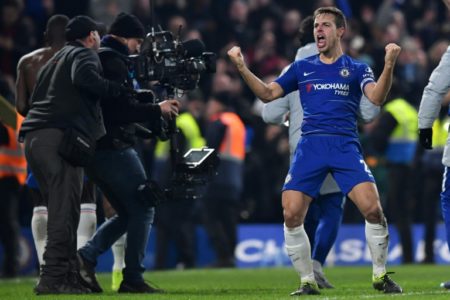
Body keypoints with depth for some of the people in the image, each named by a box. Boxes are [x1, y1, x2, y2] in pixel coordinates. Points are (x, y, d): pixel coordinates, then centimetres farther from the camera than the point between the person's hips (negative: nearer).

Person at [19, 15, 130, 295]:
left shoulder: (55, 60, 31)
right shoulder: (84, 54, 6)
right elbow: (83, 77, -18)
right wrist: (118, 90, -11)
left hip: (33, 138, 9)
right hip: (58, 137, -9)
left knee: (62, 211, 11)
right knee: (65, 212, -12)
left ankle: (71, 277, 9)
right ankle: (53, 279, -18)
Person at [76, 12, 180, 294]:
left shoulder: (98, 58, 21)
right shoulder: (112, 61, -11)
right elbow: (119, 107, -21)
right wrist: (157, 110, -12)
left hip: (96, 151, 10)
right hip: (113, 148, -10)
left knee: (128, 213, 15)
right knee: (143, 209, -4)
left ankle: (85, 257, 2)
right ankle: (133, 278, -6)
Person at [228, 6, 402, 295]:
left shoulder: (356, 69, 9)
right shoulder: (302, 68, 16)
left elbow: (376, 97, -8)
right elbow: (267, 93, 14)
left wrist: (389, 65, -24)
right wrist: (242, 68, 1)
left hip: (345, 146, -2)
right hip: (310, 146, 2)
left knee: (373, 208, -18)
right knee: (291, 215, -11)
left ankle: (380, 276, 2)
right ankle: (308, 282, 6)